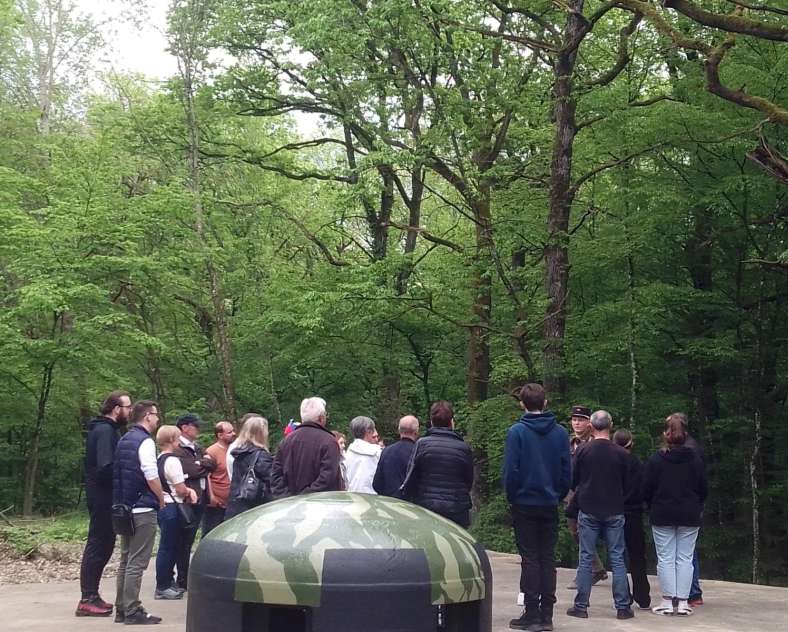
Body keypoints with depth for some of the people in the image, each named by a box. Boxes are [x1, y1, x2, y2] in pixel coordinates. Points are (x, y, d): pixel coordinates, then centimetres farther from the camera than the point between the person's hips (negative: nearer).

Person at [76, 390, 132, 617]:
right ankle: (88, 600, -3)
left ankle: (92, 596, 20)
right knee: (98, 545, -6)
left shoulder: (108, 429, 15)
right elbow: (107, 467, -26)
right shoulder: (105, 431, -17)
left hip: (103, 497, 10)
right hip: (103, 497, -10)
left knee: (102, 544, 14)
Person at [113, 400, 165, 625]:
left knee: (126, 561, 14)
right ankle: (132, 611, -6)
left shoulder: (124, 440, 15)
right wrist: (161, 499, -5)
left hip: (125, 507, 9)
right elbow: (151, 476, -19)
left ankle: (121, 610, 18)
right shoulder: (145, 441, -13)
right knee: (137, 563, -7)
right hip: (143, 509, -9)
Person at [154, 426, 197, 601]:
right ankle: (162, 588, 1)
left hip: (162, 506, 10)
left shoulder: (159, 460, 12)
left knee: (171, 547, 17)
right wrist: (189, 493, 4)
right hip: (172, 508, -10)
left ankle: (167, 583, 24)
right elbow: (180, 489, -17)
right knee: (168, 548, -4)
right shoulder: (172, 460, -16)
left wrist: (188, 491, 2)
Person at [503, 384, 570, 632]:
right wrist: (558, 495, 12)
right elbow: (567, 470, 1)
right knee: (548, 558, 9)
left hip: (525, 503, -3)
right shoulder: (560, 433, 1)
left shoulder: (517, 432, -10)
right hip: (550, 505, 3)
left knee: (530, 558, 2)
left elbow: (511, 470, -11)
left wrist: (512, 497, 2)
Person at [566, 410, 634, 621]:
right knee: (617, 560, 5)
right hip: (614, 512, 1)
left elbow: (573, 481, 1)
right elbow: (628, 486, 5)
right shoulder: (621, 453, -4)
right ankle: (623, 607, 6)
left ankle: (581, 606, 7)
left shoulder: (583, 450, -6)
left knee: (585, 559, 5)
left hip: (588, 511, 0)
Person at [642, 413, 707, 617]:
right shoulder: (695, 459, 1)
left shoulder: (655, 459, -6)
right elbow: (703, 489, 6)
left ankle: (667, 601, 1)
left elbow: (647, 490, -3)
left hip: (662, 516, -2)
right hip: (690, 517, 2)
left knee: (665, 558, 3)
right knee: (685, 558, 5)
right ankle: (683, 601, 4)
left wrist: (652, 509, 13)